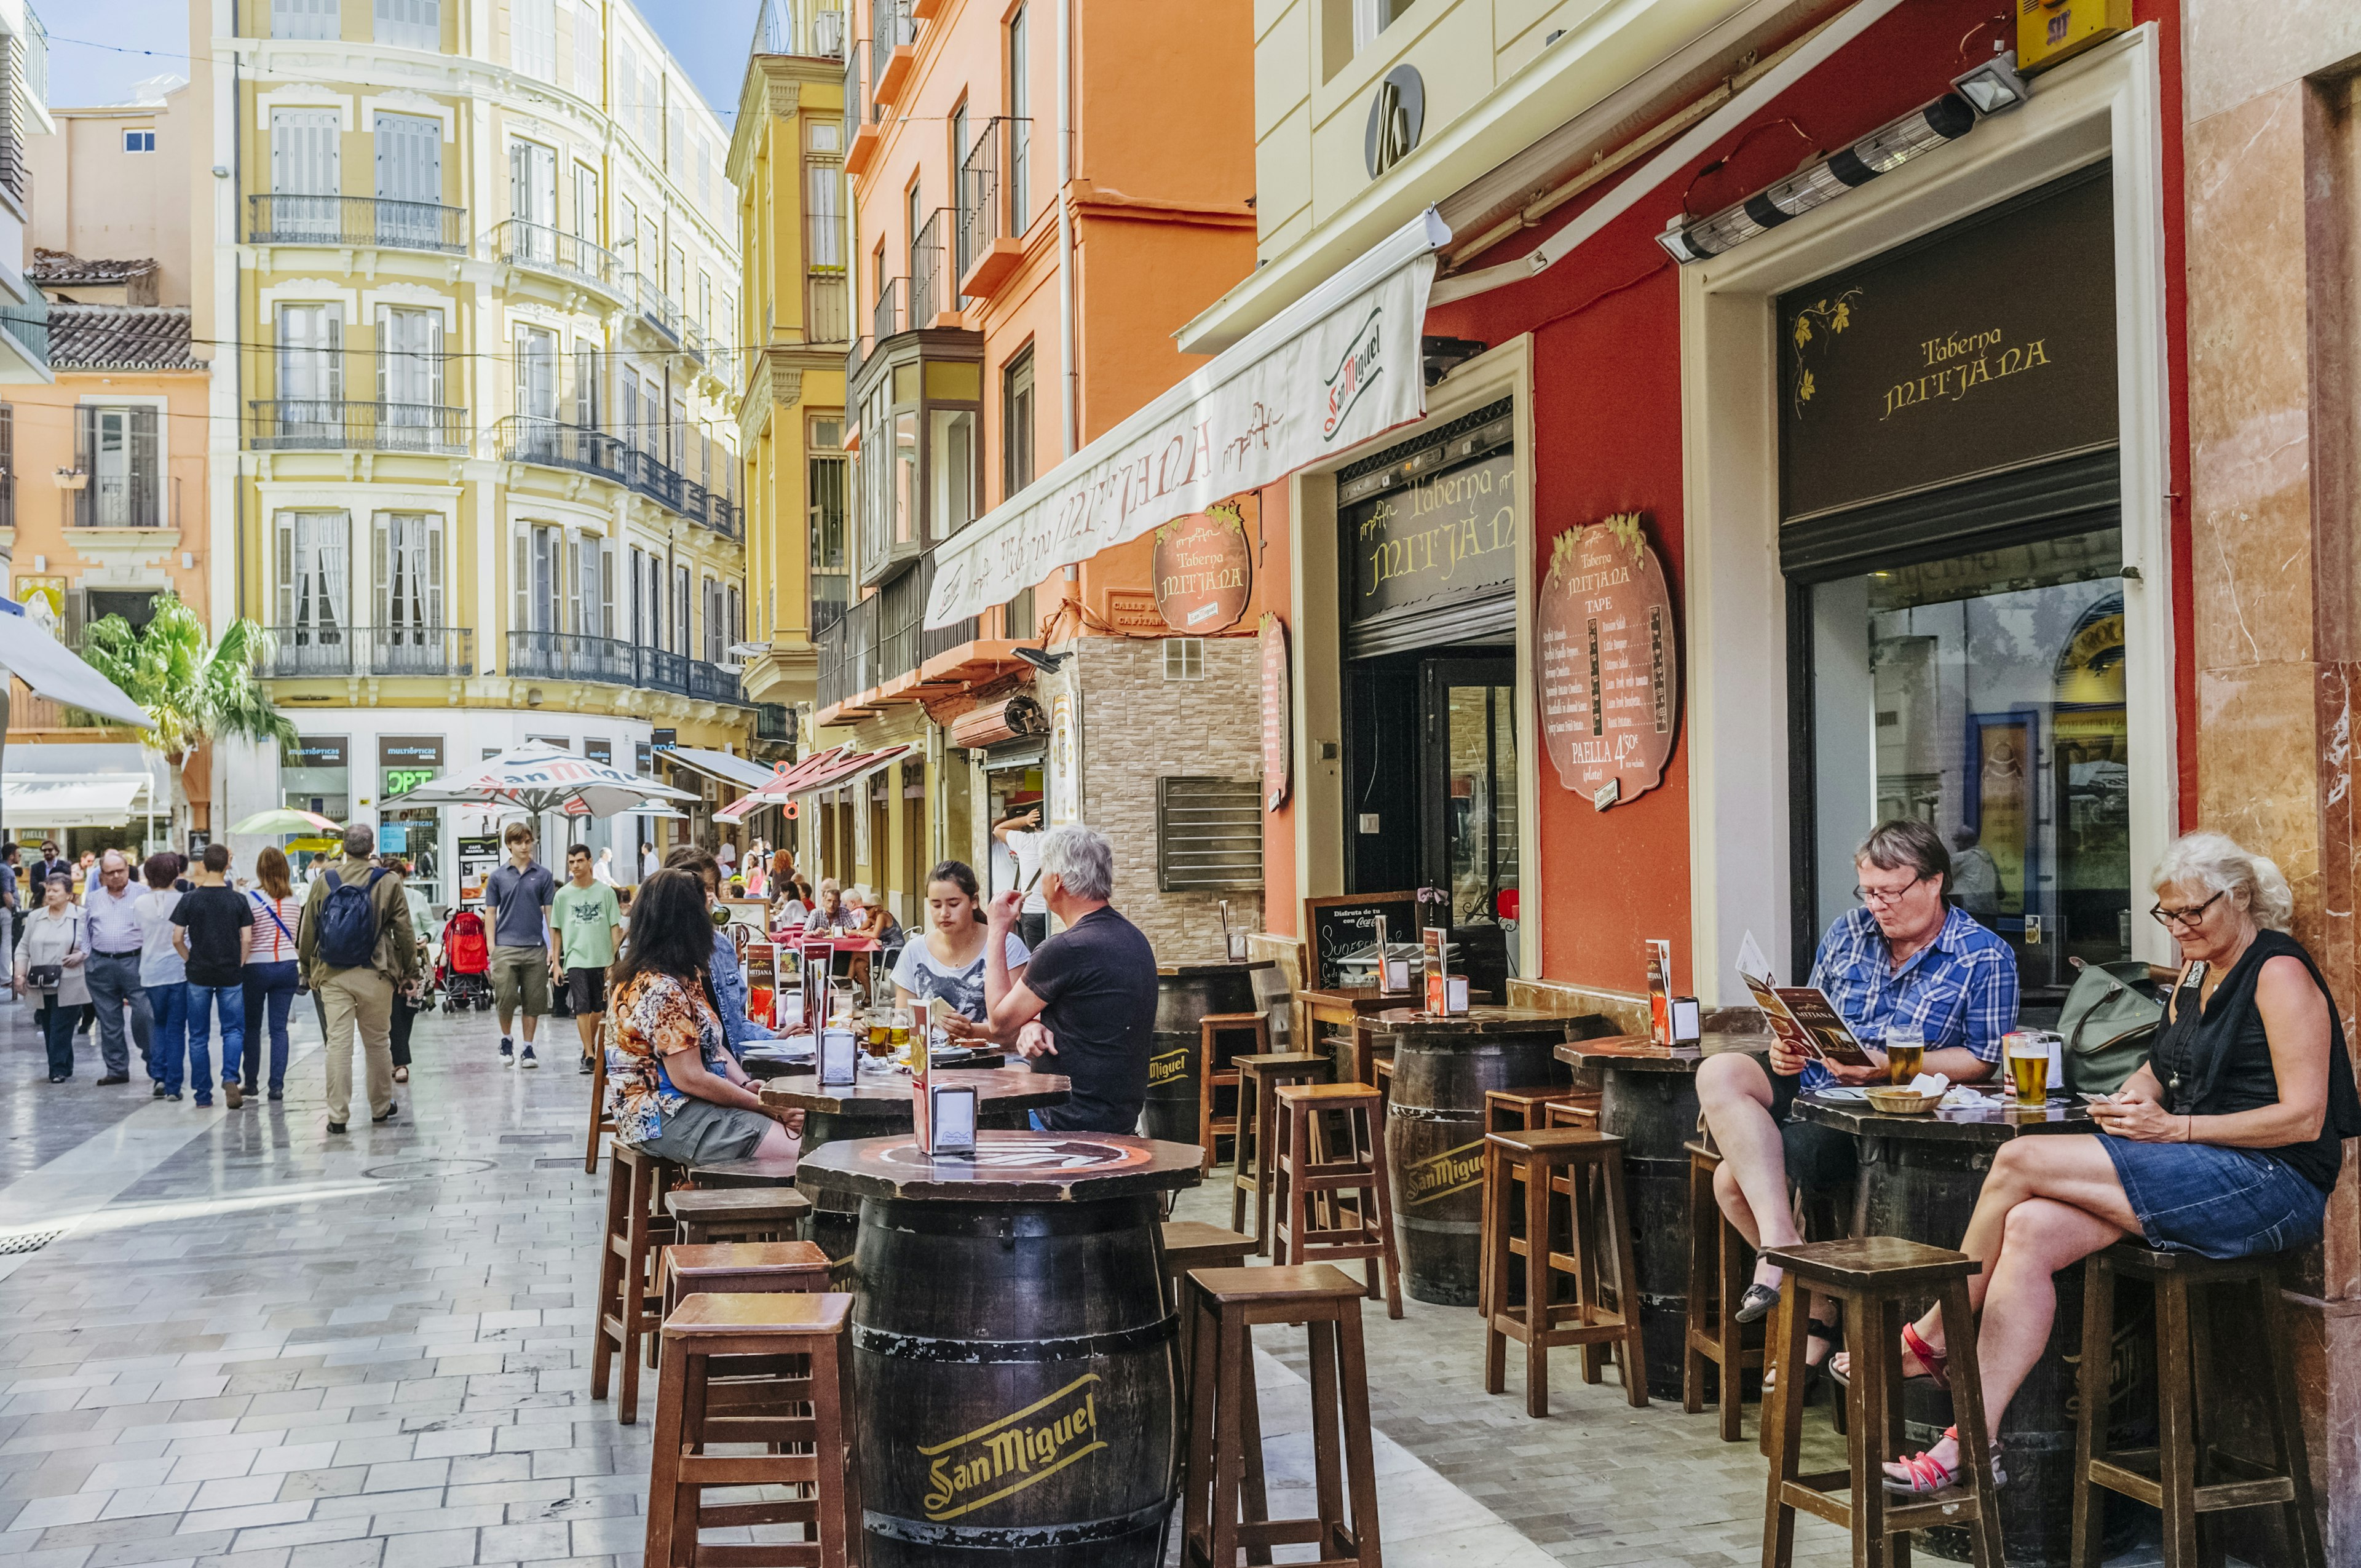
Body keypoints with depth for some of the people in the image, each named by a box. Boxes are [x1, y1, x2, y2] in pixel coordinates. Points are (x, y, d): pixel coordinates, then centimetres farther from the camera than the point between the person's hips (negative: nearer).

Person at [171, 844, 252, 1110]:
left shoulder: (190, 900, -4)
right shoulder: (238, 900, -4)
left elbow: (177, 939, -5)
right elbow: (247, 940, -5)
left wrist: (191, 961, 10)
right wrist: (239, 964, 9)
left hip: (199, 975, 0)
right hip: (231, 975, 0)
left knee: (199, 1036, 8)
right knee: (233, 1030, 9)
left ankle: (203, 1094, 11)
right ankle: (230, 1078, -14)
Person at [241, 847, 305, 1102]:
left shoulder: (252, 899, -10)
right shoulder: (295, 900, 1)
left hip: (258, 967, -3)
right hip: (287, 966, 3)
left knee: (252, 1027, 12)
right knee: (279, 1028, 4)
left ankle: (251, 1082, 17)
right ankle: (277, 1085, 1)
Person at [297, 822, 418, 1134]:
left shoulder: (324, 882, 2)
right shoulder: (389, 882, -2)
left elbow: (307, 932, 7)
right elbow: (404, 931, 1)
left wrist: (308, 969, 19)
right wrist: (410, 971, 11)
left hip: (332, 976, 1)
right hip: (374, 976, 0)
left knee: (338, 1043, 0)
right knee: (378, 1042, 12)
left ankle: (338, 1115, -3)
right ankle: (381, 1107, 24)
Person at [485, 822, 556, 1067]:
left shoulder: (543, 875, 5)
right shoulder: (497, 877, 6)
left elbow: (549, 911, 6)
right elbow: (491, 912, 8)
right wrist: (491, 946, -1)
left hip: (535, 948, 1)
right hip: (506, 947, -1)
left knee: (533, 1001, 4)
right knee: (505, 998, -7)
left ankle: (528, 1048, 15)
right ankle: (506, 1040, 18)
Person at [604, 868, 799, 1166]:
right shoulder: (661, 989, -20)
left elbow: (709, 1043, 18)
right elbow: (691, 1079, -21)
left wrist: (748, 1085, 1)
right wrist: (765, 1105, -14)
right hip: (664, 1118, -10)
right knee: (797, 1152, -20)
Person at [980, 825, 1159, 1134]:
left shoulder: (1065, 950, -21)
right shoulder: (1134, 938, 9)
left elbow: (999, 1022, -6)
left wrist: (998, 931, 2)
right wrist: (1035, 1025, -5)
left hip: (1075, 1125, -10)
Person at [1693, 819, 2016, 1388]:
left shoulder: (1985, 957, -3)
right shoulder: (1849, 931, 13)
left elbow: (1981, 1060, -6)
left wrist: (1889, 1066, -18)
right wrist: (1789, 1045, -3)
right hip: (1810, 1086, 7)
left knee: (1734, 1178, -25)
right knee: (1720, 1073, -25)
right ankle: (1781, 1240, -23)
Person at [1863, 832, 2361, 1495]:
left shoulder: (2280, 973, -7)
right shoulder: (2195, 980, 20)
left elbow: (2303, 1117, -13)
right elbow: (2159, 1070, 29)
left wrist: (2175, 1128, -16)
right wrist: (2131, 1099, 5)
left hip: (2272, 1184, -8)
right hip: (2199, 1179, 8)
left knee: (2020, 1160, -20)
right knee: (2029, 1230, -18)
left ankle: (1933, 1338, -2)